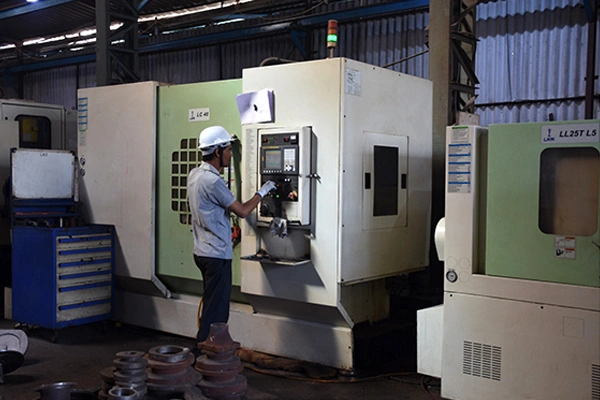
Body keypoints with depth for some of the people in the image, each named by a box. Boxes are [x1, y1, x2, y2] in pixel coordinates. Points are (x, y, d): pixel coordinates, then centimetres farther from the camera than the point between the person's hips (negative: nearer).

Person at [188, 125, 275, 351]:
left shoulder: (195, 175, 8)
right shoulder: (212, 181, -21)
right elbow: (242, 211, -15)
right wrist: (261, 192, 0)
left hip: (203, 251, 10)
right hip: (217, 254, -10)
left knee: (212, 305, 19)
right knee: (216, 310, -2)